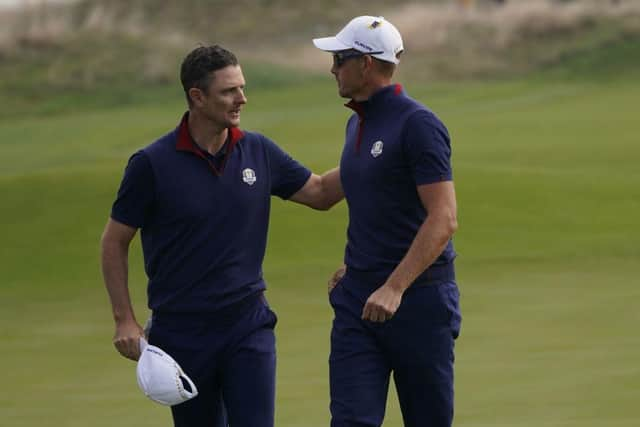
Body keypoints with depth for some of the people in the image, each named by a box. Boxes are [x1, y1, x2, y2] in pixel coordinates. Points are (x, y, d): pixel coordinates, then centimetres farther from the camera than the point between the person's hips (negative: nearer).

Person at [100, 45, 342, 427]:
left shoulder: (259, 152, 1)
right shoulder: (152, 164, -9)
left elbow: (320, 191, 14)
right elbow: (115, 241, -1)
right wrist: (125, 320, -7)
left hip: (248, 325, 2)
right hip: (182, 333, -2)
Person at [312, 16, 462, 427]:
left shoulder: (418, 124, -13)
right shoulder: (358, 124, 14)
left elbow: (443, 219, -21)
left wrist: (394, 288, -27)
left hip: (418, 298, -7)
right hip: (358, 301, 7)